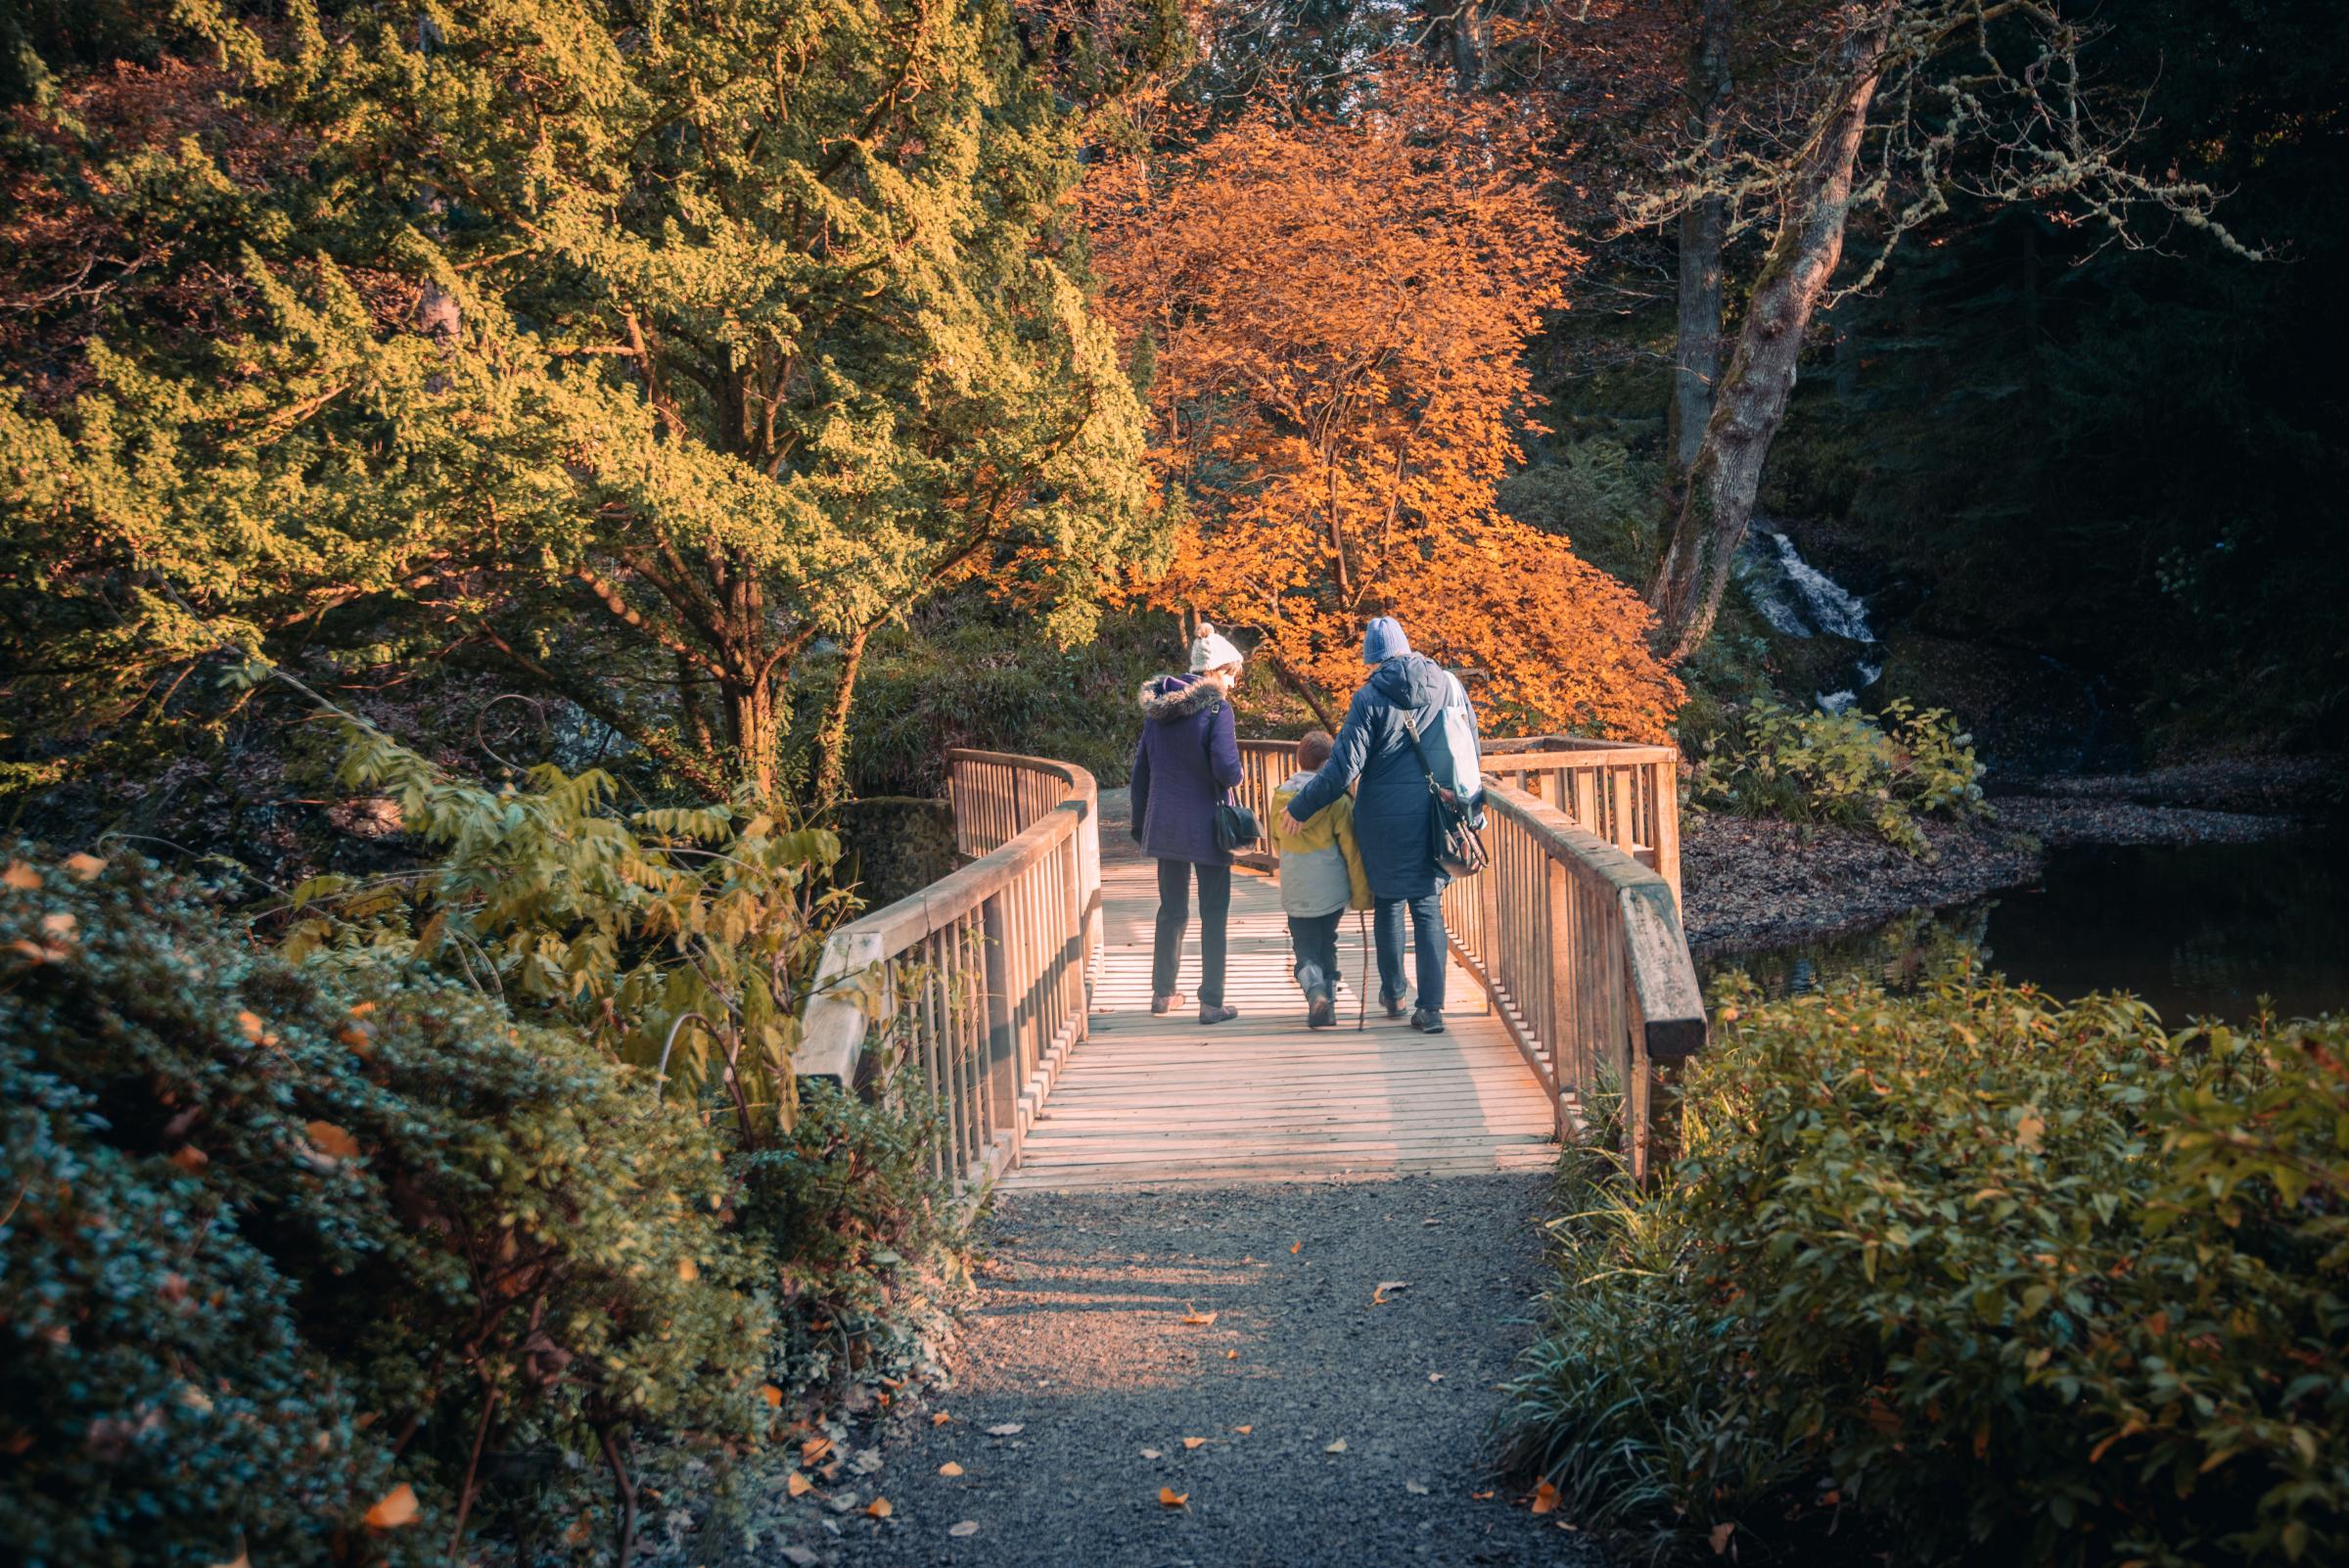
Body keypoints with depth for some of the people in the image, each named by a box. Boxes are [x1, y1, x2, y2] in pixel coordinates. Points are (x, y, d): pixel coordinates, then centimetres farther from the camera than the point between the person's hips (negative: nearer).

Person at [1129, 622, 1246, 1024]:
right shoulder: (1215, 708, -13)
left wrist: (1140, 822, 16)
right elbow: (1227, 770, -21)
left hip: (1163, 825, 6)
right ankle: (1211, 1002, 2)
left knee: (1171, 911, 18)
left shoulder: (1158, 706, 6)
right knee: (1214, 915, 3)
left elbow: (1141, 768, 10)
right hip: (1205, 826, -6)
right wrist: (1235, 775, 3)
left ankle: (1163, 992, 25)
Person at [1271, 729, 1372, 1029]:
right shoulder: (1337, 800, -12)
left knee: (1305, 950, 6)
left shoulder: (1280, 796, 0)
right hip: (1331, 890, -1)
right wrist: (1362, 894, -1)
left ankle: (1315, 990, -20)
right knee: (1327, 945, 18)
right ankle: (1328, 1001, 15)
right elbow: (1352, 851, -9)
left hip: (1295, 892, 1)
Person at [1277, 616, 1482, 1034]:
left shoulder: (1371, 697, -10)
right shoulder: (1447, 685, 2)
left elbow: (1344, 766, -12)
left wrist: (1300, 807, -2)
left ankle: (1393, 994, 26)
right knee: (1428, 907, 5)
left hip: (1385, 818, -2)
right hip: (1436, 817, 2)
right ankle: (1431, 1007, -1)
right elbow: (1471, 745, 9)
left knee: (1388, 902, 15)